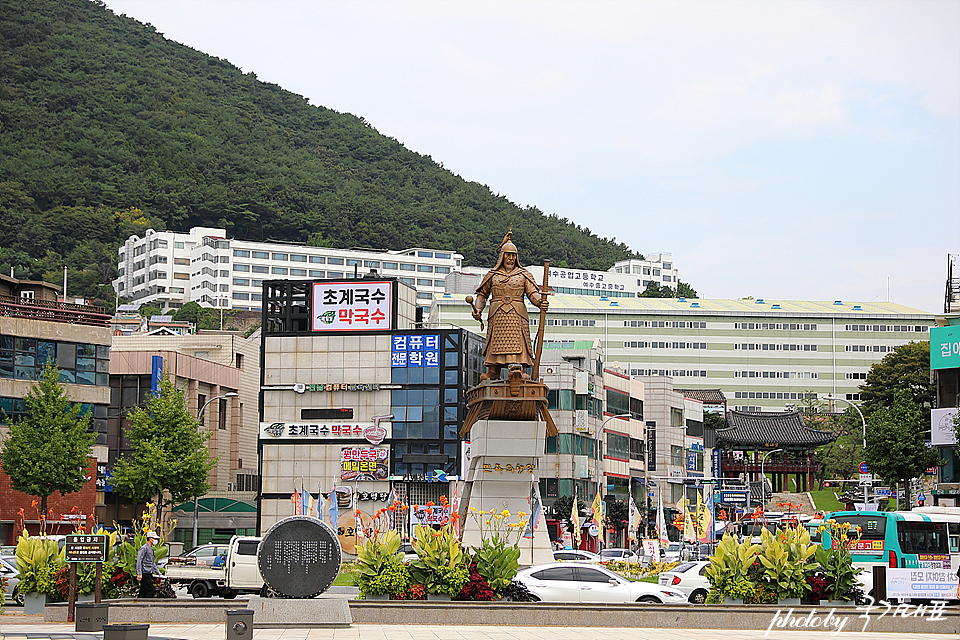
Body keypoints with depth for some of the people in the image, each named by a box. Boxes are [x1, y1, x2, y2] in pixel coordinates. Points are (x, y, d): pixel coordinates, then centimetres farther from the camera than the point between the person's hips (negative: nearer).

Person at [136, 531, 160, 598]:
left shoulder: (151, 549, 20)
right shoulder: (144, 548, -10)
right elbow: (139, 561, -15)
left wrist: (158, 572, 24)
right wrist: (139, 574, -20)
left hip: (149, 574, 10)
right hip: (145, 574, -10)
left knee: (143, 592, 8)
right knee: (152, 590, -14)